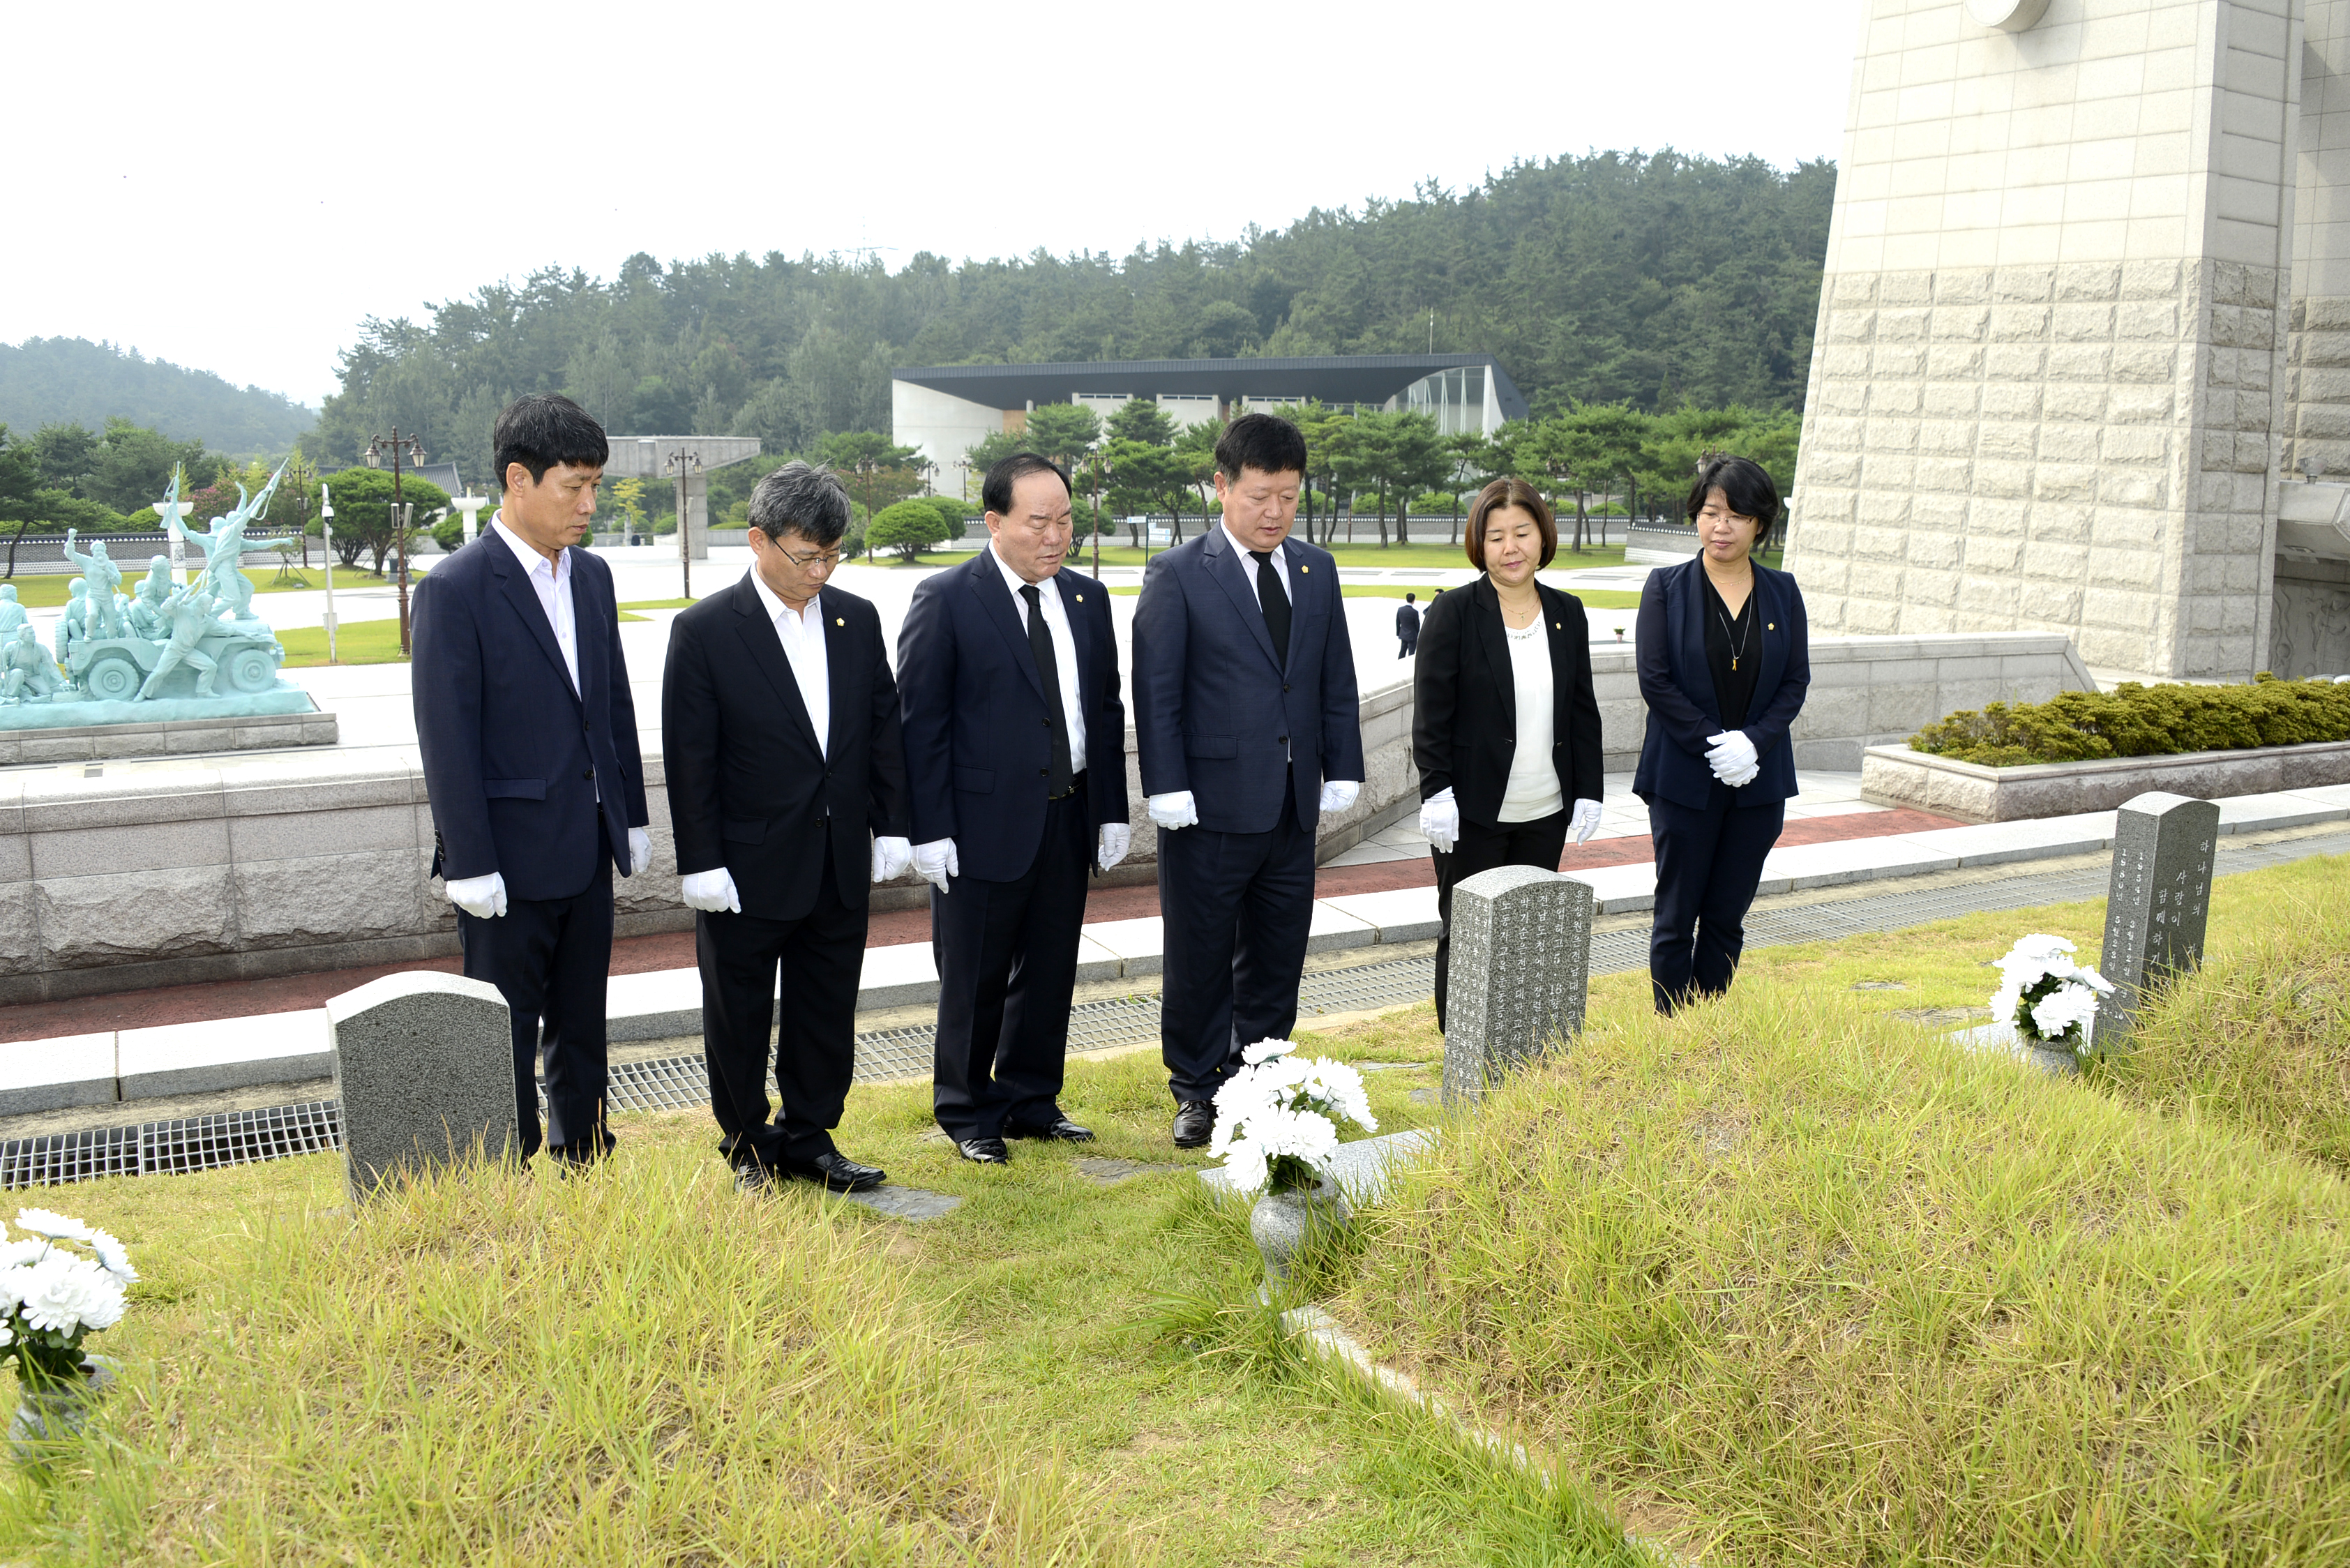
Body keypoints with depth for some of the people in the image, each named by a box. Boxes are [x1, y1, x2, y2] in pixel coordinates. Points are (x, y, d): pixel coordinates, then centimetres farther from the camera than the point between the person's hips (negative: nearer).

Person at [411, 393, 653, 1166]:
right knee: (505, 1040, 6)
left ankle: (585, 1164, 31)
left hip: (588, 849, 7)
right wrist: (470, 866, -17)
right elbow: (447, 739, -15)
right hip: (510, 857, -7)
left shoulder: (592, 575, 7)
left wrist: (632, 816, 13)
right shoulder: (454, 589, -14)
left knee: (581, 1026, 18)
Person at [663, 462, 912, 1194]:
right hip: (749, 866, -4)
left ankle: (810, 1138, 29)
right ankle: (748, 1148, 27)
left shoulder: (858, 619, 4)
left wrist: (891, 827, 6)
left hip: (840, 863, 4)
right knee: (740, 1019, 10)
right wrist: (701, 864, -12)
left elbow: (885, 728, 10)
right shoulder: (704, 631, -10)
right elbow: (689, 758, -10)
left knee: (828, 1013, 13)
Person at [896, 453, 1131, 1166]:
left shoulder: (1088, 600, 9)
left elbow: (1107, 711, 13)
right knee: (974, 980, 6)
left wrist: (1112, 811, 7)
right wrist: (931, 830, -14)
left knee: (1050, 973, 14)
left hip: (1069, 821, 5)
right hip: (985, 824, -5)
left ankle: (1031, 1100, 29)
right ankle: (968, 1113, 21)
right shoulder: (945, 599, -8)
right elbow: (921, 721, -9)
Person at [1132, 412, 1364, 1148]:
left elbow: (1337, 682, 13)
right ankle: (1196, 1093, 20)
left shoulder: (1317, 571, 9)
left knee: (1277, 958, 13)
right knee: (1199, 959, 5)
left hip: (1293, 805, 5)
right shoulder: (1177, 575, -7)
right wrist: (1168, 789, -14)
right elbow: (1156, 693, -9)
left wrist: (1342, 772, 6)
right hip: (1212, 806, -5)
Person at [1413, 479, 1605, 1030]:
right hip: (1473, 814, -4)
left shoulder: (1568, 613, 8)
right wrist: (1436, 792, -13)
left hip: (1546, 815, 4)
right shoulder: (1454, 611, -5)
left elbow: (1583, 711, 12)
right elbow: (1431, 711, -7)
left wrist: (1589, 792, 7)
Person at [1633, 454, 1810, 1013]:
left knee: (1726, 919, 8)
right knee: (1676, 919, 3)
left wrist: (1752, 742, -13)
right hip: (1684, 780, -2)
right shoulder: (1666, 587, -2)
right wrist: (1714, 745, -15)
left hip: (1759, 781, 3)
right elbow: (1655, 680, -8)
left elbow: (1796, 682, 3)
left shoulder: (1782, 593, 6)